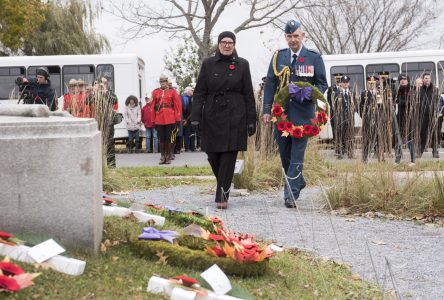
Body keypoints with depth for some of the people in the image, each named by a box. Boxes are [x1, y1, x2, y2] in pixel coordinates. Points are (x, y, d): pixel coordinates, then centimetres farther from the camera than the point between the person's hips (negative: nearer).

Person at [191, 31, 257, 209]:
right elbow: (199, 92, 3)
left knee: (229, 156, -6)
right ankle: (224, 187, 30)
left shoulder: (242, 65, 4)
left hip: (234, 117, -1)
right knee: (213, 155, 4)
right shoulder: (208, 64, 5)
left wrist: (251, 120, 1)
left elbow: (248, 94, 5)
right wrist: (195, 117, -5)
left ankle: (222, 197, -3)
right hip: (212, 116, 1)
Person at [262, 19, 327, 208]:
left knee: (297, 155, -7)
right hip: (281, 112, 3)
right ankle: (298, 181, 32)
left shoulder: (314, 58, 4)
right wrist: (267, 109, 0)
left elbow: (322, 84, 7)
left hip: (303, 113, -3)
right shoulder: (278, 57, 11)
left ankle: (291, 194, -6)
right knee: (284, 153, 11)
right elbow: (270, 84, 9)